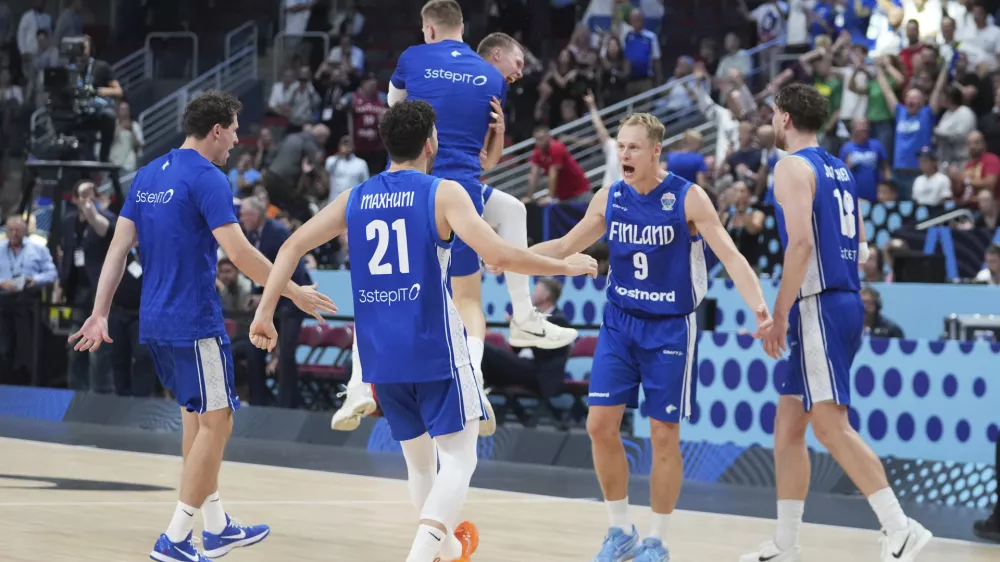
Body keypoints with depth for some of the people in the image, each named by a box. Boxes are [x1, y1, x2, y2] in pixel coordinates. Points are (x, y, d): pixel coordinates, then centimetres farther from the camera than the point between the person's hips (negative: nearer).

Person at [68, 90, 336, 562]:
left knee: (196, 416, 18)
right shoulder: (208, 179, -14)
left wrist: (99, 314, 9)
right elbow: (240, 253, -20)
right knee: (216, 422, -2)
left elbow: (118, 248, 9)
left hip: (155, 322, 9)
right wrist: (294, 293, -11)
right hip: (194, 323, -9)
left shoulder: (148, 176, 11)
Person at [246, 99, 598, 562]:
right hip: (435, 350, -5)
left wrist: (265, 312, 7)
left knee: (418, 458, 21)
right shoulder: (443, 193, -7)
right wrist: (565, 267, -4)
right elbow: (500, 255, -16)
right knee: (458, 459, 0)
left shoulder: (355, 198, 8)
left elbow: (293, 245, 3)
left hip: (380, 353, 5)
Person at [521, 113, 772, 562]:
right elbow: (566, 247, 12)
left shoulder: (688, 198, -14)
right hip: (620, 323, 4)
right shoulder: (609, 198, -1)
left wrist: (758, 306, -34)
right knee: (601, 425, -2)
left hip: (670, 329, -4)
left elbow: (731, 256, -19)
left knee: (663, 436, 0)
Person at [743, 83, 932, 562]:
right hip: (847, 302, 10)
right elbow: (861, 245, 21)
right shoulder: (838, 169, 18)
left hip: (819, 306, -9)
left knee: (831, 425, -12)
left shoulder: (793, 167, -9)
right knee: (788, 425, 13)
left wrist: (780, 315, -19)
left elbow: (801, 241, -21)